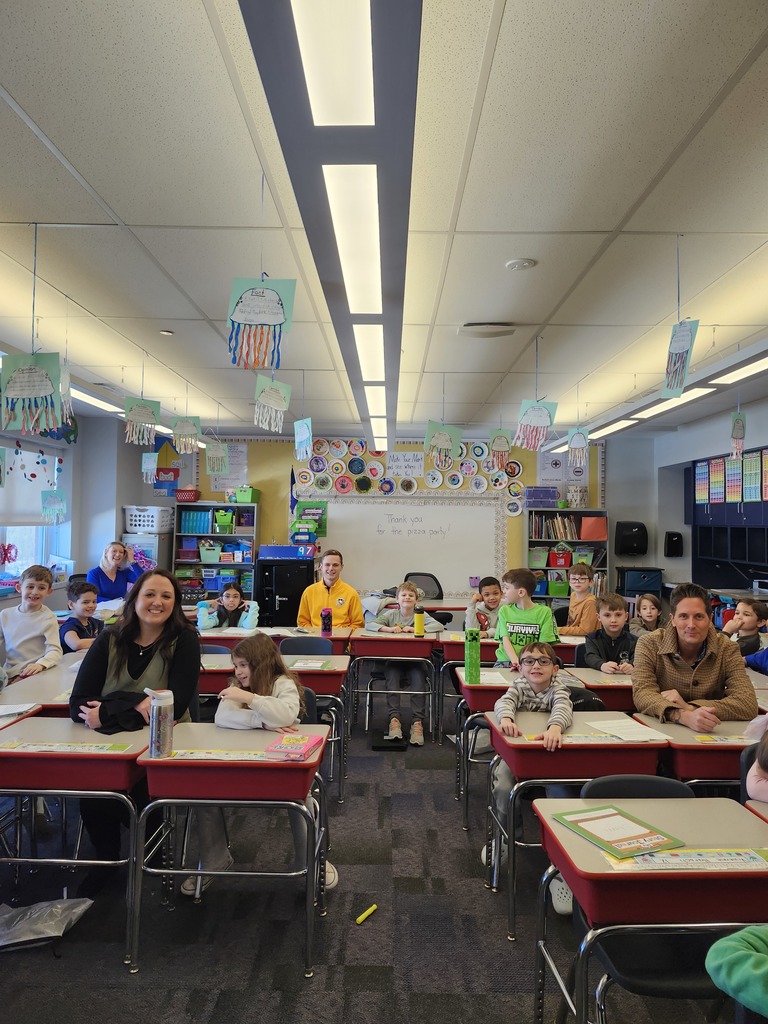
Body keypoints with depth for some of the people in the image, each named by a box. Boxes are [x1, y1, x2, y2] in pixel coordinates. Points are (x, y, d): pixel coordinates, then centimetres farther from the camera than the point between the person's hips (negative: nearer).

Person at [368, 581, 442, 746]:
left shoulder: (421, 615, 4)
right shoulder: (391, 614, 6)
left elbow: (439, 626, -12)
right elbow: (369, 625, -3)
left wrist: (414, 629, -20)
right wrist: (389, 629, -20)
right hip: (393, 658, 0)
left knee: (419, 679, -26)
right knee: (391, 678, -27)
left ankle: (417, 721, -21)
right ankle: (394, 718, -23)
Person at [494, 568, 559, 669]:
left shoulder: (544, 612, 1)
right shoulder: (504, 611, 9)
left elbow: (543, 645, -3)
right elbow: (505, 641, 0)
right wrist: (515, 662, -19)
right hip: (506, 661, 1)